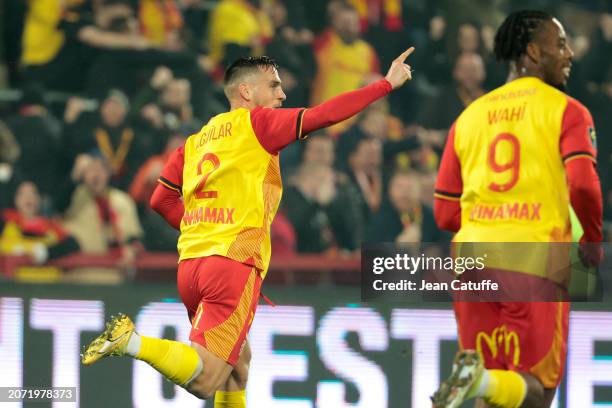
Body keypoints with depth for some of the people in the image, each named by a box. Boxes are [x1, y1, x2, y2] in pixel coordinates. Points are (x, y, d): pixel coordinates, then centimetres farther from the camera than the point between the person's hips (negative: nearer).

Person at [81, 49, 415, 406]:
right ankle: (130, 342, -27)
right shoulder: (254, 122, 1)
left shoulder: (196, 141, 20)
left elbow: (162, 200, 19)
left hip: (190, 264, 8)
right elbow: (324, 115, -7)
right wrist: (387, 84, -2)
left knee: (239, 360, 23)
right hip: (234, 264, -8)